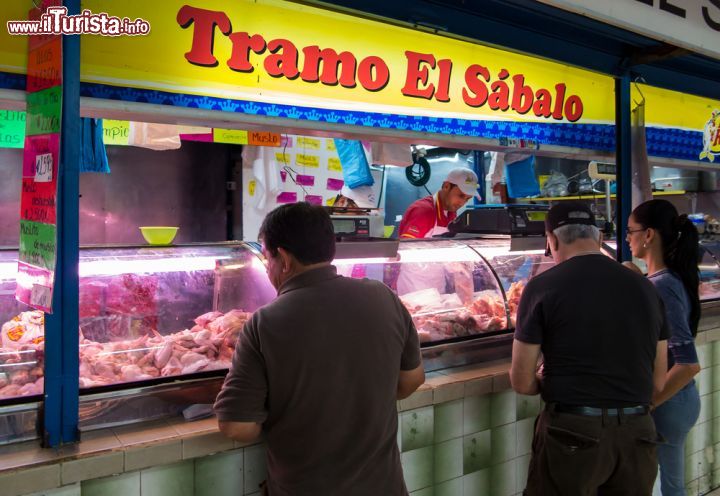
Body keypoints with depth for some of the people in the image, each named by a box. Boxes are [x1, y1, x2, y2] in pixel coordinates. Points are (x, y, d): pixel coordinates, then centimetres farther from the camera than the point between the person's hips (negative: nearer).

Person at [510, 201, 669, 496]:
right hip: (637, 434, 4)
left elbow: (522, 383, -6)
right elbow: (658, 382, 9)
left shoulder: (543, 286, -9)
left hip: (572, 434, -4)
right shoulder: (645, 288, 3)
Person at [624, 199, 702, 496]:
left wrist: (647, 404, -19)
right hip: (679, 399, 9)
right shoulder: (671, 278, 5)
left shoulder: (661, 286, -23)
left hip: (667, 404, -9)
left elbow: (688, 364, -27)